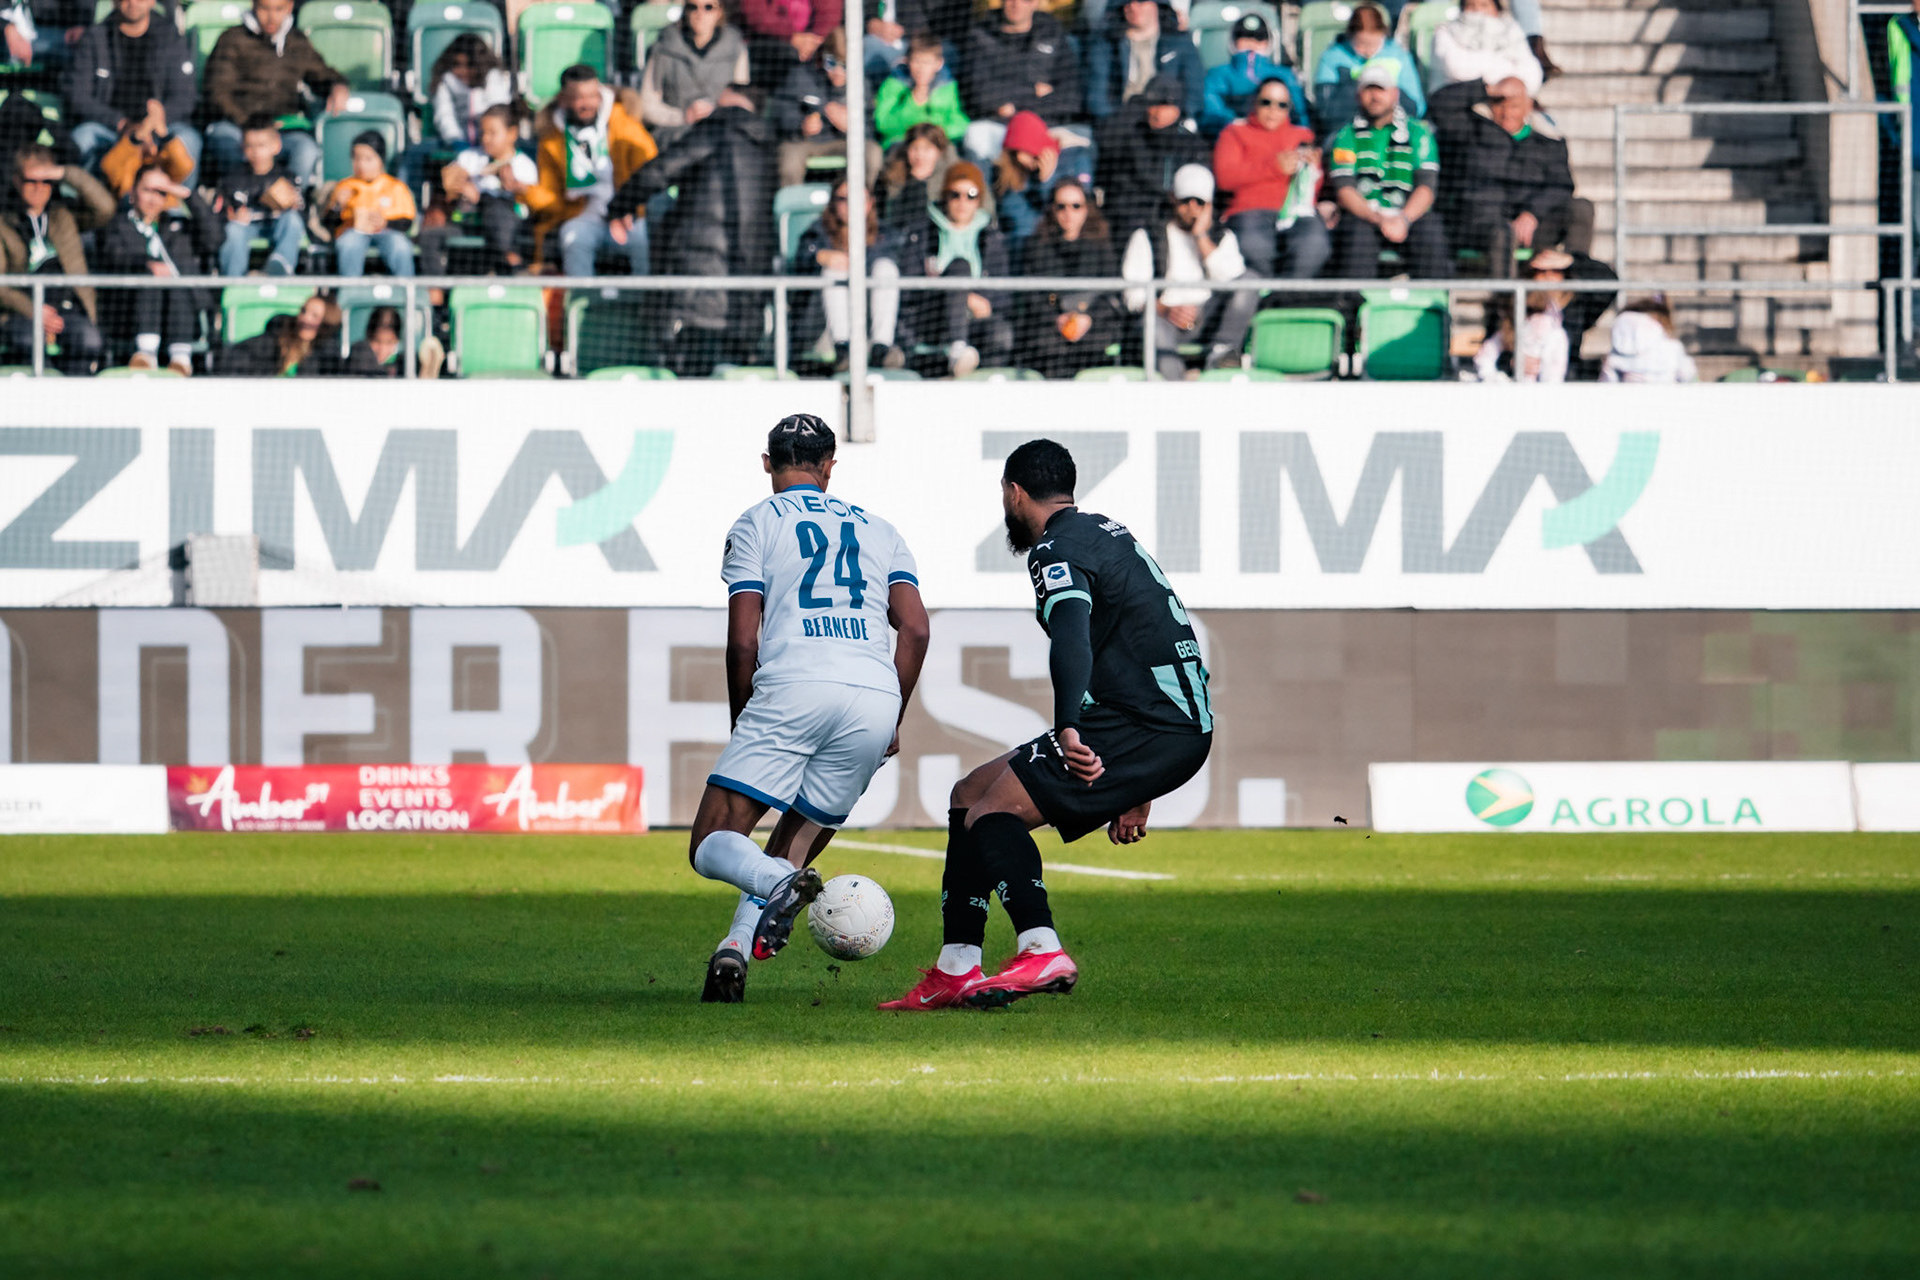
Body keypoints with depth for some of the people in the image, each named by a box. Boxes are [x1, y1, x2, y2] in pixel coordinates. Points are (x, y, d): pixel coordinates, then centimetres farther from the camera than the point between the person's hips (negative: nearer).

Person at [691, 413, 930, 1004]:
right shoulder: (877, 529, 24)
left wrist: (743, 726, 16)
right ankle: (735, 949, -11)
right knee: (790, 853, 15)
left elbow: (743, 643, 5)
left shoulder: (756, 525, 14)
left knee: (713, 845, -1)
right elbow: (915, 629, 12)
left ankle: (780, 885, -34)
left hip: (792, 689, -4)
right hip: (875, 699, 4)